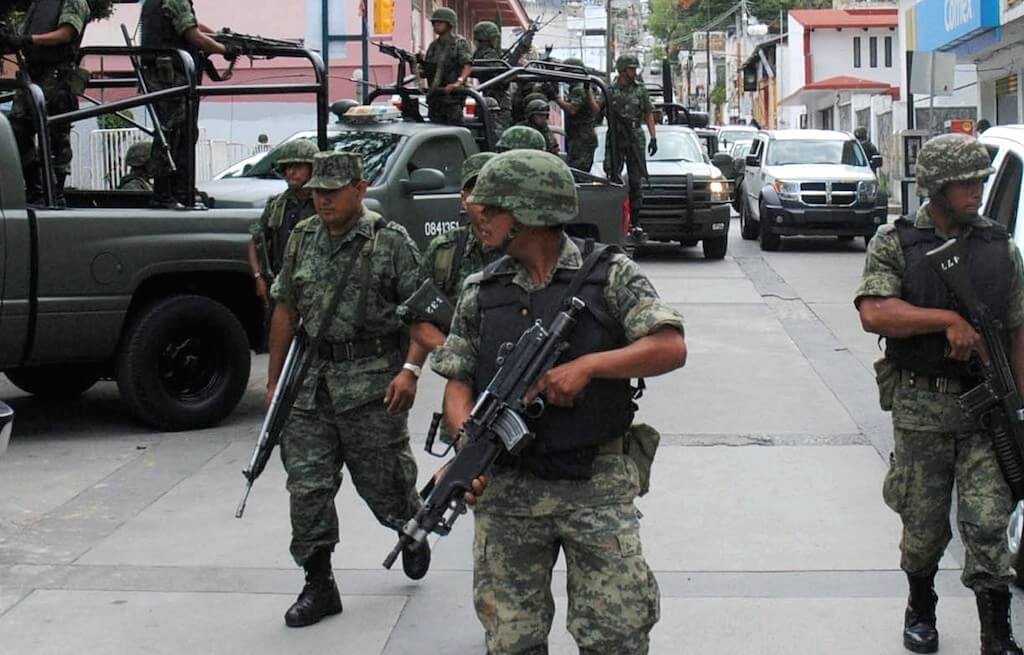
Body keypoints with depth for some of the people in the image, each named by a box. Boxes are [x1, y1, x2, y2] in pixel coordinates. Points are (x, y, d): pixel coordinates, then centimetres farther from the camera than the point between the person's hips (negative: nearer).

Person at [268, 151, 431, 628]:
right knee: (307, 487, 1)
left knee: (383, 481, 6)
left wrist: (410, 369, -18)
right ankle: (319, 586, 12)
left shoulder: (391, 241, -5)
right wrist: (275, 381, 14)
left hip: (372, 383, -4)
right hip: (310, 385, 4)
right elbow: (285, 312, 15)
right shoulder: (302, 239, 10)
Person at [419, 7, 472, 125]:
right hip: (434, 97, 6)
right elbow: (424, 72, 20)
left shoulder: (460, 43, -2)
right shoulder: (433, 45, 18)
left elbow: (468, 66, -15)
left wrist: (458, 82, -32)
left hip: (452, 95, -6)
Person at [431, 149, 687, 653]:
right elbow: (457, 379, 9)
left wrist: (588, 365, -18)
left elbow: (670, 348, -8)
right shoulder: (481, 291, 8)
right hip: (506, 487, 3)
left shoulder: (610, 273, -2)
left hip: (597, 484, -3)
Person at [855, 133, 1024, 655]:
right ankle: (920, 610, 34)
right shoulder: (894, 243, -2)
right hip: (920, 409, -1)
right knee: (925, 526, 11)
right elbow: (873, 313, -16)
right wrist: (949, 320, -20)